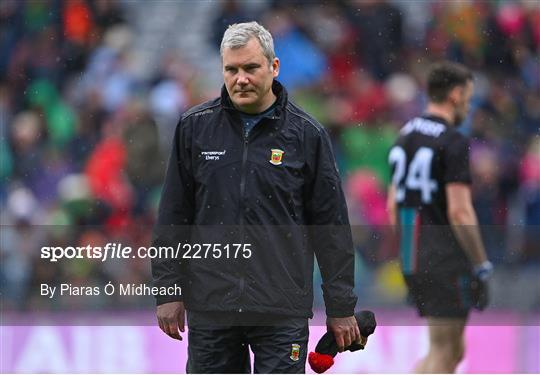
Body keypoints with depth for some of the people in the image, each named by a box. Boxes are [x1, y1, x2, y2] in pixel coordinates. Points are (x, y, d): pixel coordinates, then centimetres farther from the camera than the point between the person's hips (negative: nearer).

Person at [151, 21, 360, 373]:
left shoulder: (306, 134, 1)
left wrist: (341, 307, 3)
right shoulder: (195, 127, 5)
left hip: (281, 313, -2)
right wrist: (169, 290, 4)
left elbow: (332, 226, 3)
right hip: (209, 305, 2)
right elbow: (173, 217, 9)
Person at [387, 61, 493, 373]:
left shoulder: (406, 135, 13)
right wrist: (482, 268, -13)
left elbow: (393, 204, 18)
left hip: (412, 261, 8)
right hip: (447, 263, -8)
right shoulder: (454, 142, -13)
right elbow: (459, 211, -18)